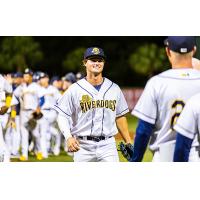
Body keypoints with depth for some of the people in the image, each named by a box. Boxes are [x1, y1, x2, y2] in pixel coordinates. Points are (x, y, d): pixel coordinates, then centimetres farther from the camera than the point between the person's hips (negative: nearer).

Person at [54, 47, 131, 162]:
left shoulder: (114, 89, 9)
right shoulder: (75, 90, -1)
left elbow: (120, 117, 15)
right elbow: (63, 116, -2)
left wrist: (128, 142, 10)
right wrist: (68, 137, -18)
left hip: (108, 145, 2)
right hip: (83, 145, -2)